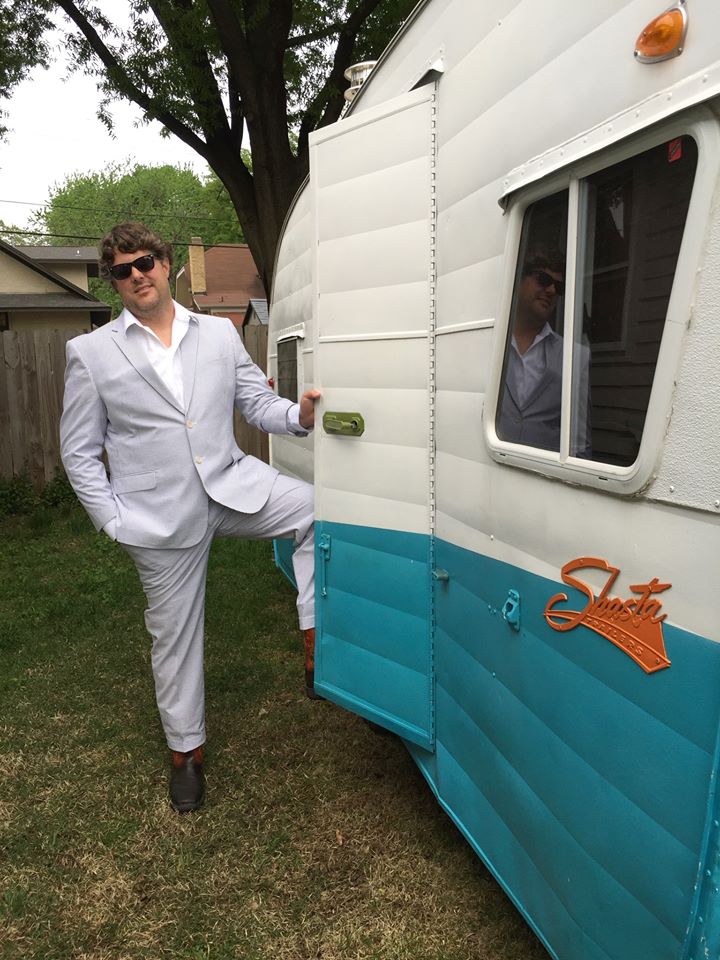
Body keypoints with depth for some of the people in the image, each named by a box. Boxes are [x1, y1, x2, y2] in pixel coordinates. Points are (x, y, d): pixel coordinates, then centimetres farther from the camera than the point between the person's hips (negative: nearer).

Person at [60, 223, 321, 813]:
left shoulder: (220, 333, 8)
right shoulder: (92, 353, 1)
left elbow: (257, 404, 8)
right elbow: (79, 451, 3)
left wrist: (300, 415, -15)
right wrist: (114, 520, -5)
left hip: (233, 487, 2)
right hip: (162, 516, -2)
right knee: (175, 635, 9)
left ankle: (316, 645, -8)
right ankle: (187, 751, 31)